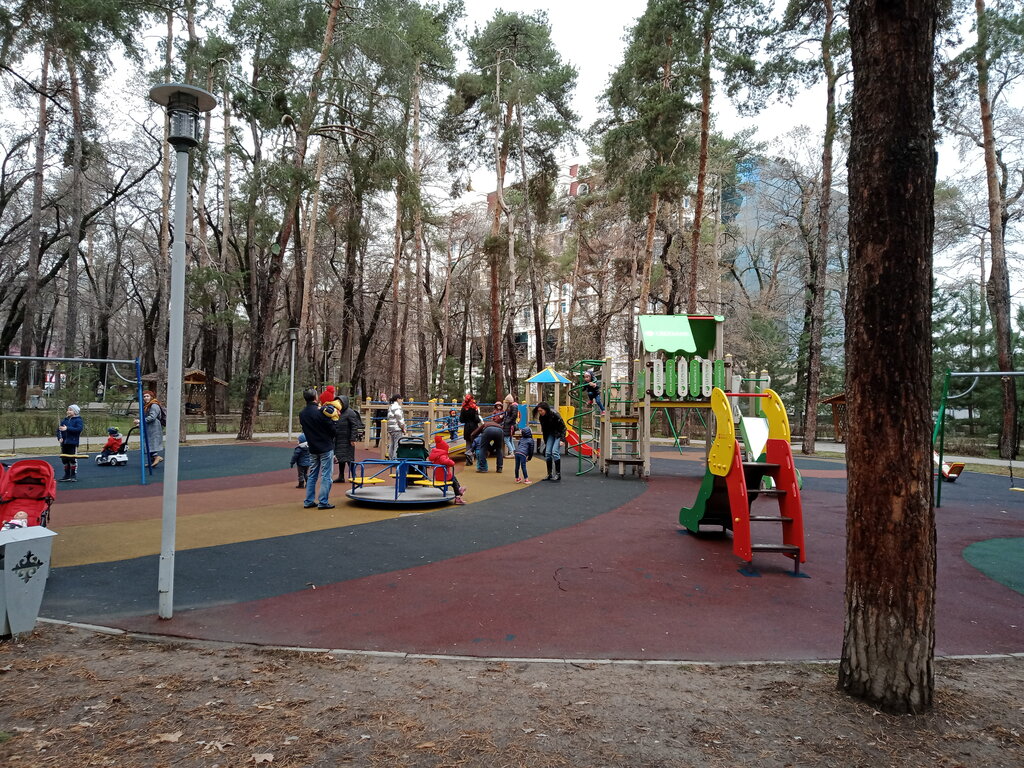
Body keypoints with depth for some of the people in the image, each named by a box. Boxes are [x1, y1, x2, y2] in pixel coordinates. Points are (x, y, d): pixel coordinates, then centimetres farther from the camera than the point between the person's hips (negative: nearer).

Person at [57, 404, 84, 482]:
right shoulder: (64, 420, 14)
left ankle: (74, 476, 4)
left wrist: (67, 428, -22)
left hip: (73, 443, -6)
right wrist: (59, 437, -4)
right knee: (65, 460, 10)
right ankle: (67, 475, 19)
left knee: (72, 459, -4)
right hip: (64, 443, 6)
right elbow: (59, 429, 12)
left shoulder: (78, 420, -3)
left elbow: (79, 429, -19)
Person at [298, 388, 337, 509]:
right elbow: (332, 428, -14)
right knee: (326, 476, 0)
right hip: (326, 448, -6)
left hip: (313, 448, 6)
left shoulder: (302, 414, 2)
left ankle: (308, 501, 16)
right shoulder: (320, 412, -18)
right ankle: (323, 502, 1)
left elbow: (305, 429, 11)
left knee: (312, 475, 14)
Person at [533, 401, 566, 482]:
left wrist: (562, 440, -22)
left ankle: (558, 474, -12)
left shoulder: (554, 415, -23)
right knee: (547, 452, -3)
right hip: (551, 434, 6)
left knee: (555, 452, -18)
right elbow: (544, 430, 8)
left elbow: (563, 427, -18)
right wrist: (545, 442, 10)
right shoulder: (541, 418, -4)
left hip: (559, 434, -6)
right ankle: (550, 474, 5)